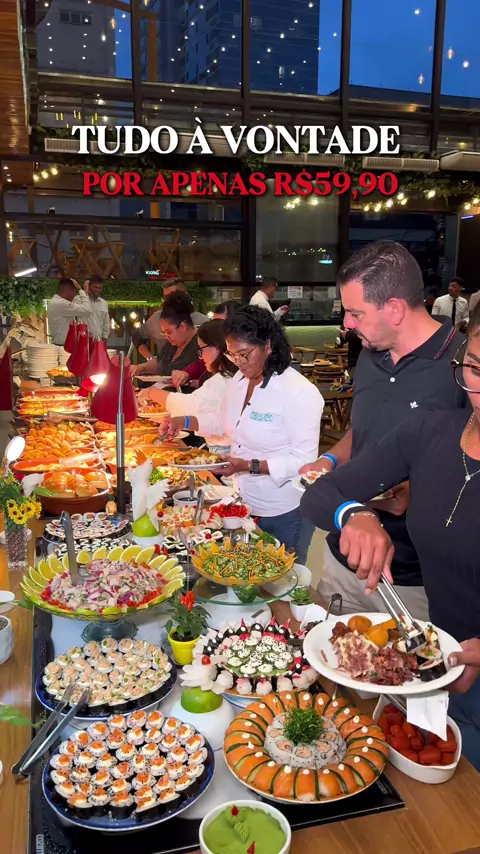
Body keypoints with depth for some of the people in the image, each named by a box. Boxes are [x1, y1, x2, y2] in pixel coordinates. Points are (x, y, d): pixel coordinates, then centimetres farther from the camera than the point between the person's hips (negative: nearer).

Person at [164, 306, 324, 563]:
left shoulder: (300, 392, -22)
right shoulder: (239, 380, 2)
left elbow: (304, 461, -23)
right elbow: (224, 420, 19)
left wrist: (251, 466, -30)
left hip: (283, 515, -7)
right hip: (242, 504, 7)